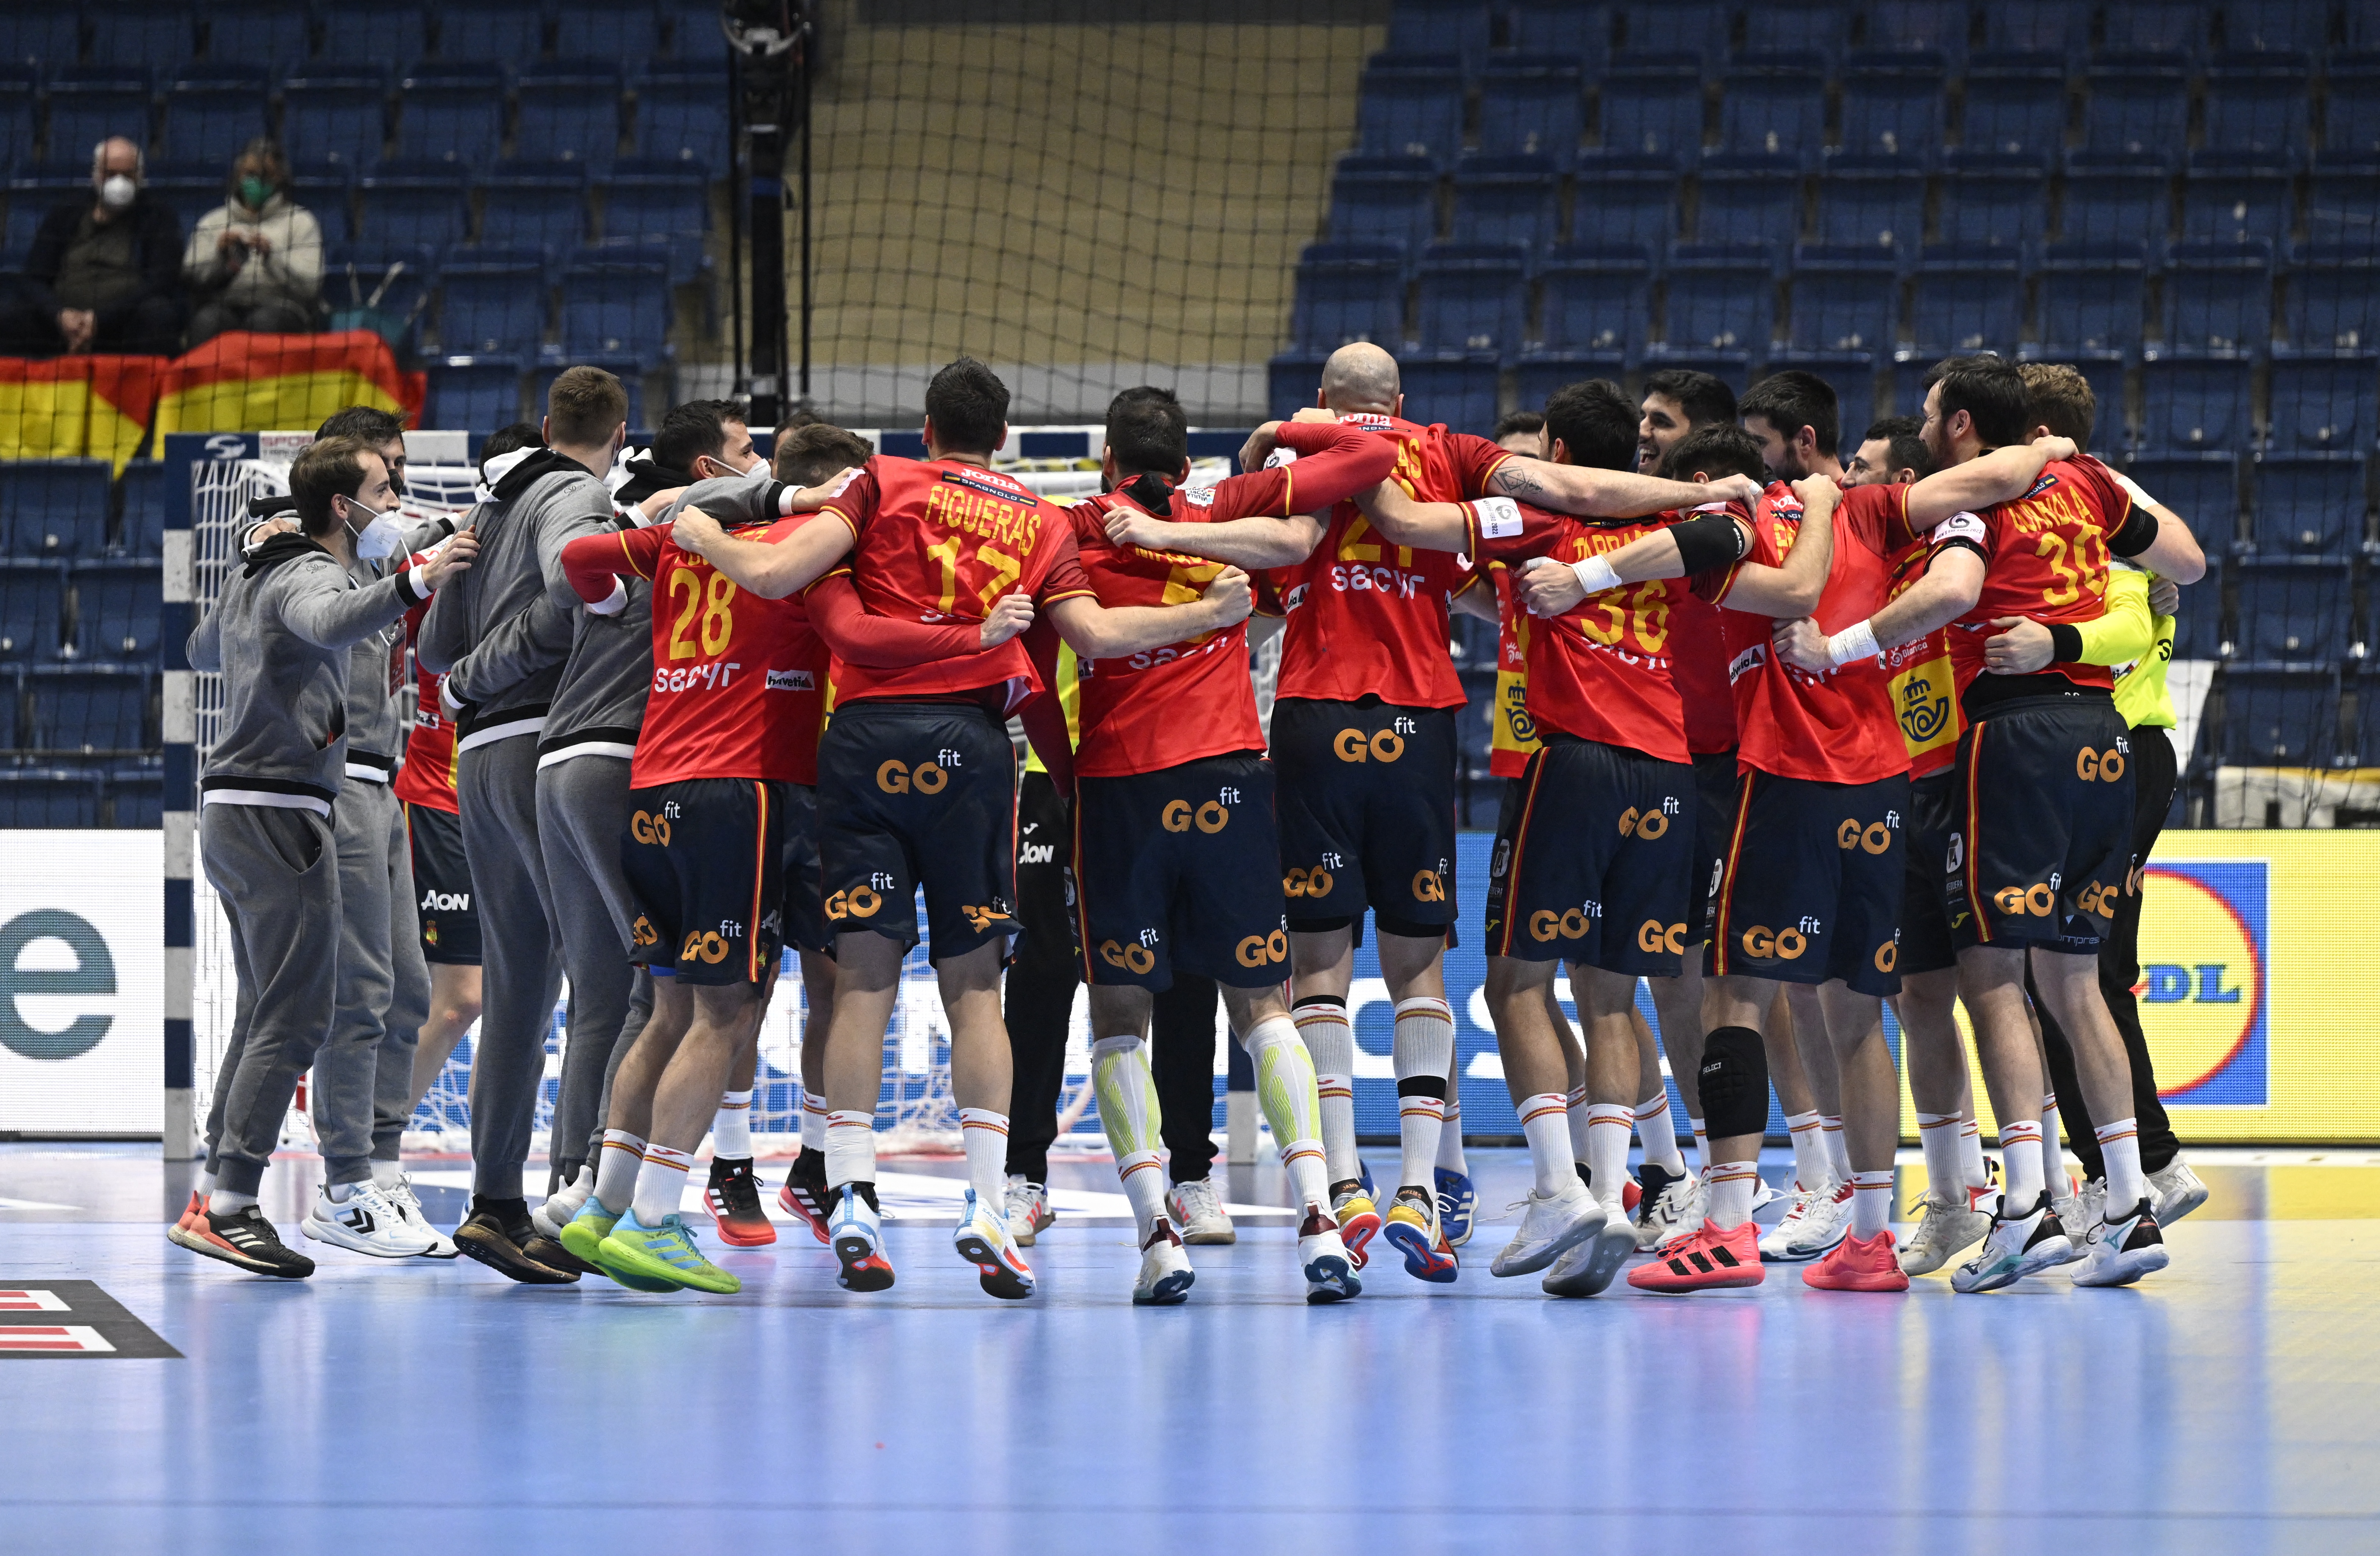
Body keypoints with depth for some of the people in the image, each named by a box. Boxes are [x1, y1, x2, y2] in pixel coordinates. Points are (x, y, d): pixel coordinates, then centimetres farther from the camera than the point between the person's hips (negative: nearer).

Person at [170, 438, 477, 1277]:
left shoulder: (252, 577, 17)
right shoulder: (307, 574, -12)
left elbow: (204, 650, 36)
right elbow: (330, 620, -37)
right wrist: (413, 585, -50)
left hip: (230, 811, 10)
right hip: (280, 813, -10)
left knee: (266, 1012, 16)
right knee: (296, 1017, -12)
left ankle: (212, 1198, 16)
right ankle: (232, 1208, -18)